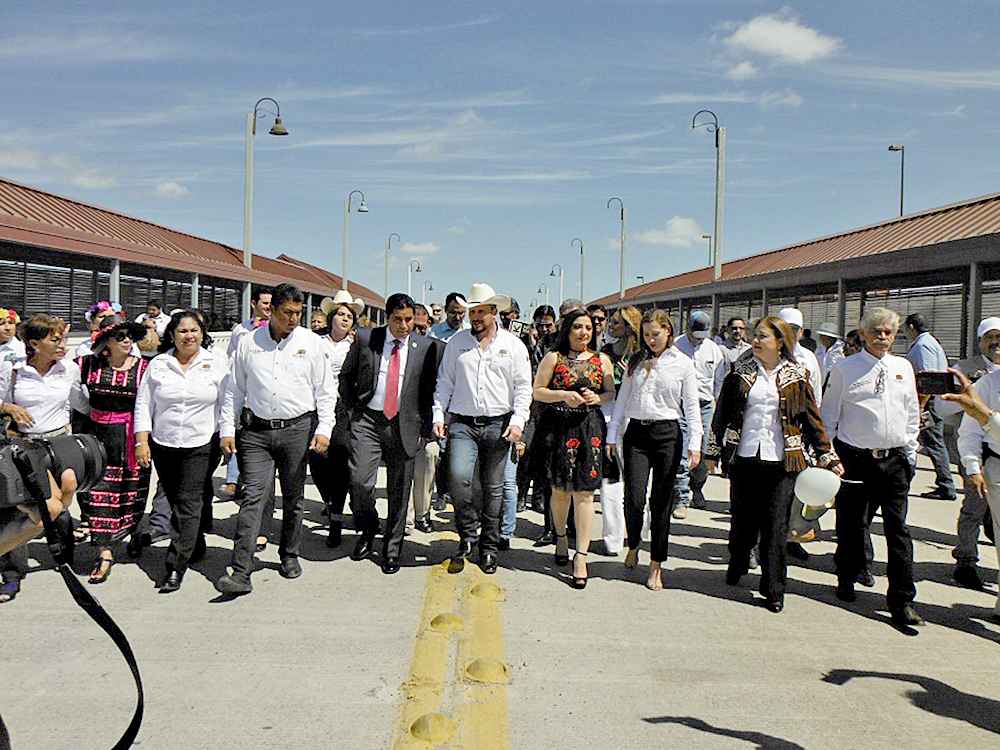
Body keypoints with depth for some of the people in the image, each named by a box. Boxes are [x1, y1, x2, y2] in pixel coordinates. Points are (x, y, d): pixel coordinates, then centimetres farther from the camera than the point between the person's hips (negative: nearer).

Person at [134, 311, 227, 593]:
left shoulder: (218, 363, 2)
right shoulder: (157, 364, 7)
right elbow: (143, 404, 8)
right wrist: (142, 442, 0)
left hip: (202, 446, -3)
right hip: (163, 446, 3)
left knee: (189, 503, -9)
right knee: (177, 502, 11)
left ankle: (176, 568, -7)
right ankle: (196, 548, 32)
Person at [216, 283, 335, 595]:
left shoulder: (311, 342, 5)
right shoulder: (248, 343, 7)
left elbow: (324, 391, 6)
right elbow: (234, 391, 12)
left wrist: (324, 429, -4)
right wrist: (227, 429, 6)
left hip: (298, 429, 0)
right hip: (257, 431, 0)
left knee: (293, 499, 10)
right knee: (252, 498, -8)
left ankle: (289, 556, 30)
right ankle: (241, 573, -9)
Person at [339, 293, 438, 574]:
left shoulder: (425, 346, 2)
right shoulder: (365, 339, 2)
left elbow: (430, 389, 9)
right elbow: (346, 376, 14)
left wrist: (425, 428, 5)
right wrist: (353, 409, 7)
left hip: (404, 425, 0)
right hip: (367, 421, 0)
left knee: (399, 493, 5)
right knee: (359, 482, -11)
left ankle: (391, 551, 22)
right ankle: (368, 528, 20)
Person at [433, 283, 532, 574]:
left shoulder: (513, 345, 6)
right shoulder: (457, 342, 9)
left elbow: (523, 387, 4)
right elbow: (445, 382, 12)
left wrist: (518, 421, -7)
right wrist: (438, 415, 2)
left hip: (497, 425, 0)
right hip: (462, 423, 0)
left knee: (493, 487, 5)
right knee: (458, 476, -21)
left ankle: (488, 547, 20)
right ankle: (468, 530, 3)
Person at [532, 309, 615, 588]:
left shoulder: (602, 360, 12)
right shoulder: (554, 357, 5)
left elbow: (613, 394, 14)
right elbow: (537, 391, 3)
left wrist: (596, 398, -6)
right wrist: (564, 395, -11)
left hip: (590, 427, 1)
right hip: (558, 426, -1)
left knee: (584, 491, -5)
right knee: (560, 488, 6)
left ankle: (581, 556, -3)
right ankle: (560, 537, 33)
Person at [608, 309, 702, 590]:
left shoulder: (683, 363, 3)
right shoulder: (636, 361, 11)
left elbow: (692, 406, 3)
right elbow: (622, 399, 14)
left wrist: (694, 444, -3)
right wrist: (612, 435, 10)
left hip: (667, 434, -2)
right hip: (636, 433, 2)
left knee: (661, 501, 0)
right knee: (633, 498, -7)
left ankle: (656, 566, 12)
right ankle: (633, 545, 22)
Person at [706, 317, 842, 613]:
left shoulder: (796, 377, 4)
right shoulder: (740, 374, 6)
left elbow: (812, 419, 7)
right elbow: (722, 414, 10)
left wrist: (828, 457, 5)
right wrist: (713, 451, 9)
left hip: (781, 461, -1)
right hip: (744, 457, 1)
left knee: (776, 525, -1)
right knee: (743, 518, 10)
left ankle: (774, 589, 9)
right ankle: (737, 563, 38)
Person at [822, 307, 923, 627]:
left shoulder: (903, 368, 11)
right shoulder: (845, 368, -1)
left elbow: (912, 414, 18)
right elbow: (829, 414, 3)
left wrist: (910, 452, 12)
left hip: (895, 460, 3)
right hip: (855, 457, -2)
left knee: (898, 529, 0)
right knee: (851, 525, 6)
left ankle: (902, 602, 5)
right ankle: (846, 580, 29)